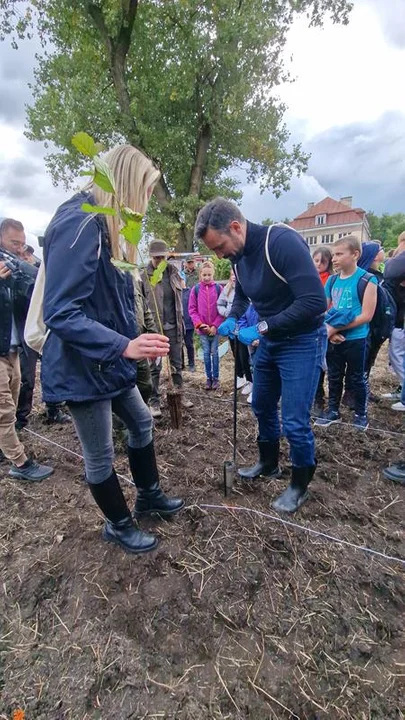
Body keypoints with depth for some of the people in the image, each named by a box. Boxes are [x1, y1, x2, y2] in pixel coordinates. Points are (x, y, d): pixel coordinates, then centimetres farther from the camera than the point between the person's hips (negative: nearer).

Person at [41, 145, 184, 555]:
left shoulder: (104, 224, 11)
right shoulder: (78, 223, -21)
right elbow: (60, 313, -27)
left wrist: (129, 346, 24)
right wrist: (124, 346, -36)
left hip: (110, 361, 10)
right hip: (82, 366, -10)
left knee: (141, 423, 21)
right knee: (100, 456, 10)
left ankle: (148, 497, 43)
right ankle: (118, 525, 34)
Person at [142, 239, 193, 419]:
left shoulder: (173, 271, 6)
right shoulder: (144, 276, -7)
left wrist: (180, 322, 9)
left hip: (173, 327, 4)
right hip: (154, 328, -4)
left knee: (177, 364, 13)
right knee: (155, 367, 3)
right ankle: (154, 402, 13)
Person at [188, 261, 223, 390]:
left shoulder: (218, 288, -2)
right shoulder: (195, 289, 0)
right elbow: (192, 309, 0)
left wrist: (215, 325, -11)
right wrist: (200, 324, -10)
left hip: (215, 328, -1)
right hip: (202, 329, 1)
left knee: (215, 352, 6)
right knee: (206, 353, 8)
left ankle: (216, 378, 16)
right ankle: (209, 378, 18)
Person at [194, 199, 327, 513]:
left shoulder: (283, 241, -25)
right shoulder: (239, 256, 1)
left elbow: (314, 301, -31)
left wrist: (261, 327, -26)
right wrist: (232, 319, -3)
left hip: (302, 341, -8)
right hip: (270, 341, 8)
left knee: (295, 421, -3)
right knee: (262, 406, 18)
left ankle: (300, 484, 23)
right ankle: (269, 463, 42)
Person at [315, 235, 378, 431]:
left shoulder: (367, 280, -11)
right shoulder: (332, 280, 4)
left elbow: (366, 316, -15)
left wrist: (336, 327, -18)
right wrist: (330, 331, -10)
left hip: (355, 340, -4)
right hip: (333, 339, 5)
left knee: (355, 378, 9)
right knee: (334, 376, 15)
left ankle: (361, 413, 29)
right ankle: (333, 411, 31)